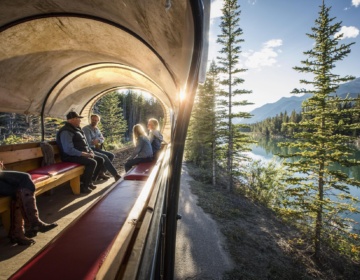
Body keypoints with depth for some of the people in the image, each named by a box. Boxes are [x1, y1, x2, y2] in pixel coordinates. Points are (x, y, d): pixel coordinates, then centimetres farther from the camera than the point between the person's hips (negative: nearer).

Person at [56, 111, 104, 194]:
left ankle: (89, 181, 8)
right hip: (71, 156, -10)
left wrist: (90, 151, 4)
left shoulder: (77, 129, 16)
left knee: (100, 160, 3)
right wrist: (84, 154, -24)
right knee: (92, 162, -28)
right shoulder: (66, 132, -16)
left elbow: (85, 143, 23)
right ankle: (84, 186, -15)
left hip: (83, 154, 10)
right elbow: (69, 150, -25)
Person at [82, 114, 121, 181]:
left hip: (96, 148, 9)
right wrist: (96, 143, -4)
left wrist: (97, 140, -15)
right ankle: (115, 174, -17)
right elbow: (89, 142, -20)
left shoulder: (97, 129, 14)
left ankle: (101, 173, -6)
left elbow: (102, 139, 6)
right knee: (104, 157, -26)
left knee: (111, 155, -6)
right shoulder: (86, 129, -11)